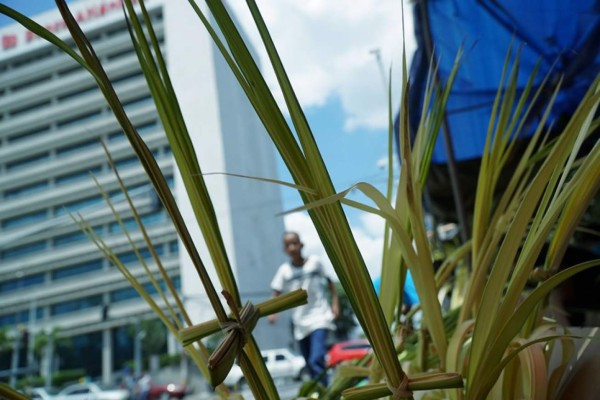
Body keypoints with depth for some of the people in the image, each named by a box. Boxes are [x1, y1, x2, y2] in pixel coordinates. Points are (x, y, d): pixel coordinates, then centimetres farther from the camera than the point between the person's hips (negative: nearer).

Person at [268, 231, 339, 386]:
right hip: (300, 323, 3)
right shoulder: (284, 270, 0)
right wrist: (272, 312, -20)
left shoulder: (315, 262, -2)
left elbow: (329, 282, 9)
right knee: (310, 365, 11)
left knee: (317, 360, -21)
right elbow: (276, 294, -2)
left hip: (319, 318, -3)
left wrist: (335, 303, -1)